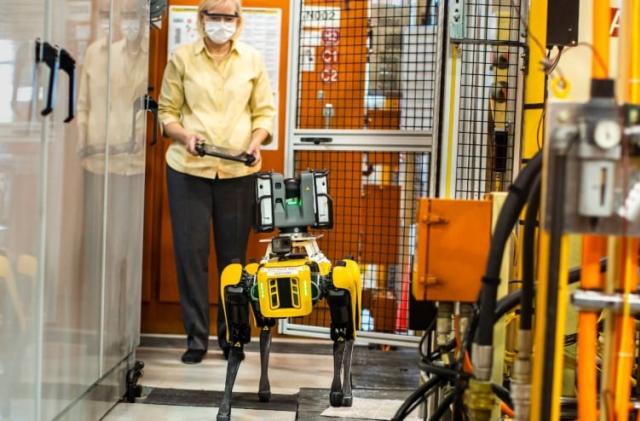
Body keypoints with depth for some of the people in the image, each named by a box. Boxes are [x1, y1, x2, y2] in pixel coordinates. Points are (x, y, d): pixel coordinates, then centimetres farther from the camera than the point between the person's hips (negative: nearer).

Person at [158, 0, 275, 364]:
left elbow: (265, 111, 10)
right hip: (188, 168, -1)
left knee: (234, 255, 6)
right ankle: (196, 338, 10)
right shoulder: (182, 58, 4)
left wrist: (257, 140, -8)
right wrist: (184, 135, -12)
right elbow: (167, 110, 6)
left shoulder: (253, 60, 8)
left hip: (238, 170, 1)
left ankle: (231, 336, 18)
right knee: (191, 252, -1)